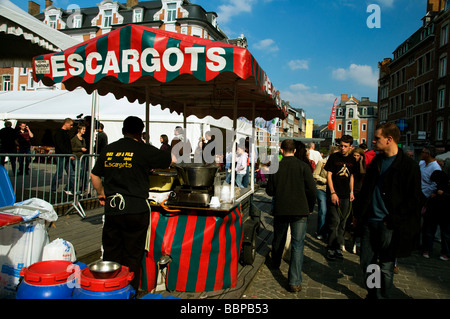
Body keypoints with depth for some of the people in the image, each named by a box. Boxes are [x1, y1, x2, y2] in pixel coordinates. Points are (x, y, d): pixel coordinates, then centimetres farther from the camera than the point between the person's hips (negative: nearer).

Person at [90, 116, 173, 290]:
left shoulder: (108, 150, 8)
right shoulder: (144, 150, -5)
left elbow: (94, 175, 18)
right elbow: (171, 159, 7)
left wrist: (101, 193, 32)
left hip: (111, 208, 4)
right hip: (136, 209, -4)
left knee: (111, 253, 16)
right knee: (132, 256, 9)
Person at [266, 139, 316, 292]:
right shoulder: (303, 166, -7)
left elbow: (270, 191, 3)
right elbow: (311, 189, -8)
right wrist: (310, 207, 7)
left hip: (280, 210, 2)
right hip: (300, 210, -2)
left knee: (278, 239, 23)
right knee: (297, 245, 0)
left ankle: (275, 263, 47)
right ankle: (294, 282, -4)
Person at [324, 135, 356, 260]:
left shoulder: (352, 160, 10)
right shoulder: (333, 157, -4)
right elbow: (329, 175, -6)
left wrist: (351, 192, 11)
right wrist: (333, 193, -13)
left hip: (346, 196, 5)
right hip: (334, 194, -4)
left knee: (342, 222, 8)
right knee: (335, 221, -7)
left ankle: (338, 247, 19)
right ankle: (331, 249, 4)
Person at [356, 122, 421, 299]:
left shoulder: (409, 166, -8)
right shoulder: (376, 161, 10)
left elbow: (413, 201, -9)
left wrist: (392, 220, -13)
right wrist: (360, 214, 11)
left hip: (389, 226, -6)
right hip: (369, 222, 6)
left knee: (385, 269, 5)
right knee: (366, 263, 12)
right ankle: (372, 294, 32)